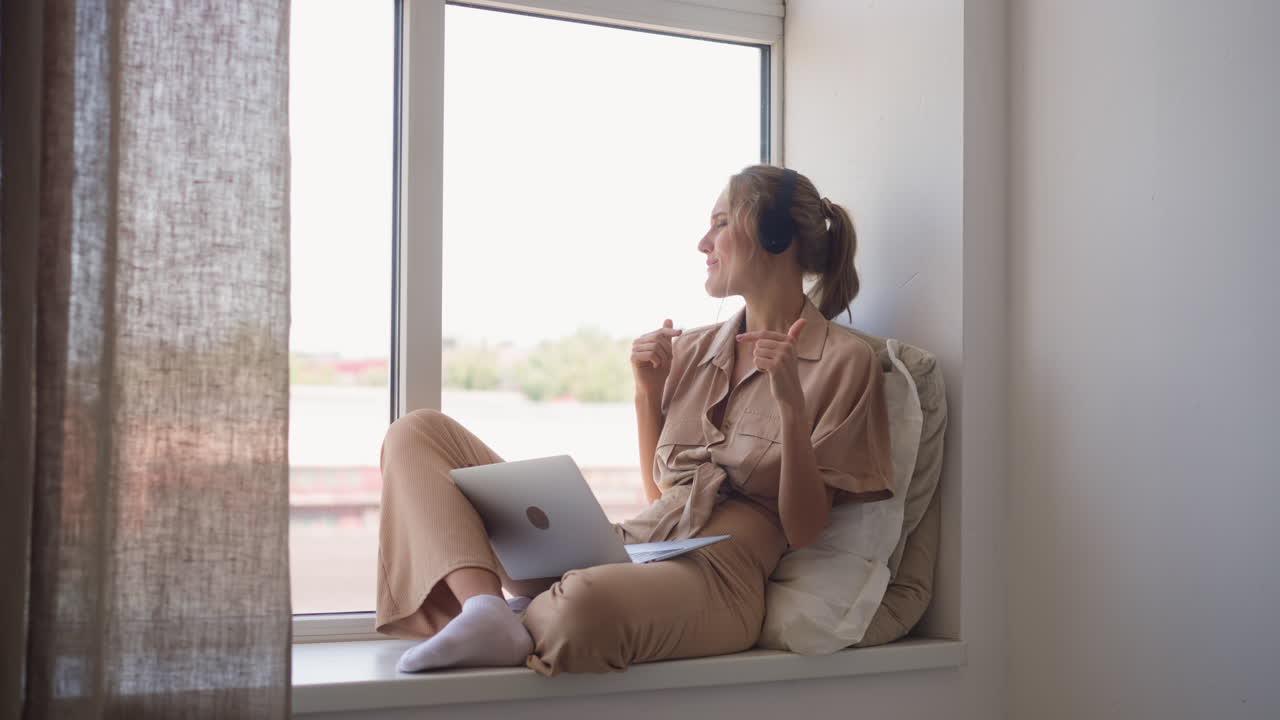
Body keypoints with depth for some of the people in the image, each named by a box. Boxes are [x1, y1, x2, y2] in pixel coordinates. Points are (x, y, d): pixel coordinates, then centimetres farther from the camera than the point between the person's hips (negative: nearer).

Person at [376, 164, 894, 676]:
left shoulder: (843, 360, 2)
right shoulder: (693, 349, 20)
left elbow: (803, 531, -3)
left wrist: (791, 404, -15)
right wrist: (647, 392, 10)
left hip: (714, 574, -7)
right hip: (626, 542, 7)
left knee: (587, 603, -45)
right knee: (418, 433, -2)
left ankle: (520, 623, -11)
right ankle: (484, 607, -24)